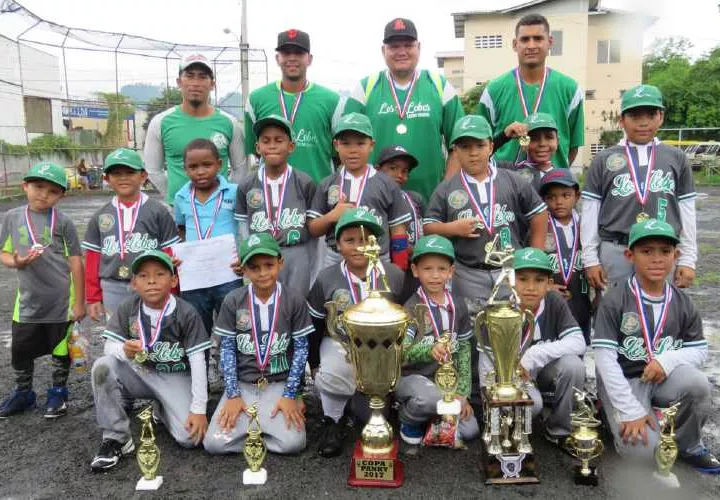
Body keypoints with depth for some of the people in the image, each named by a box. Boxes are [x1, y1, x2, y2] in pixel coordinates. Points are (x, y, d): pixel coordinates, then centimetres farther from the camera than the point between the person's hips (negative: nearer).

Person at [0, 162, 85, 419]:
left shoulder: (63, 222, -9)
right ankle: (23, 392, 36)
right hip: (28, 300, 3)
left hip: (61, 300, -3)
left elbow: (75, 262, -7)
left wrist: (79, 302, -8)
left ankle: (58, 392, 31)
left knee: (61, 350, 12)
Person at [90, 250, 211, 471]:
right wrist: (124, 351, -36)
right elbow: (109, 345, -9)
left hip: (175, 378, -2)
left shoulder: (186, 313, -18)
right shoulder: (128, 308, -9)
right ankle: (116, 438, -11)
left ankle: (162, 411, 16)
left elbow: (198, 361, -18)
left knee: (190, 437, -21)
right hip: (141, 374, 2)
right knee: (102, 367, -28)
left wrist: (199, 409, -21)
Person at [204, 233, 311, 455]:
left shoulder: (295, 299, -7)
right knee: (214, 443, -14)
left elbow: (301, 348, -5)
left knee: (292, 443, -21)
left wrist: (290, 395, -10)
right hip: (242, 384, 2)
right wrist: (233, 395, -7)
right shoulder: (233, 301, -3)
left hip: (280, 384, -1)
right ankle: (261, 426, 10)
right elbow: (227, 348, 0)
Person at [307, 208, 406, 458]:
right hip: (339, 343, 0)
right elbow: (314, 325, 6)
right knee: (330, 375, -30)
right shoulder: (326, 279, -4)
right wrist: (314, 364, 8)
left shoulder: (395, 276, -4)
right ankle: (333, 421, 1)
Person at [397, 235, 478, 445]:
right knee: (433, 398, -36)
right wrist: (430, 350, -48)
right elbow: (400, 351, -28)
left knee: (469, 431, -5)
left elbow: (464, 349, 7)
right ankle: (408, 418, -2)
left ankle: (430, 412, 21)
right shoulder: (412, 307, -15)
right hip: (413, 377, -5)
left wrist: (462, 393, 1)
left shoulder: (458, 305, 1)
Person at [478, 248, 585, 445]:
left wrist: (533, 356, -33)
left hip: (546, 371, 3)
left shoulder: (555, 303, -15)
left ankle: (559, 429, -4)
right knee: (532, 403, -33)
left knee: (573, 364, -28)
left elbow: (578, 343, -25)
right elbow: (487, 362, -13)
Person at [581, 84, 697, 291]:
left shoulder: (677, 159, 8)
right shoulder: (604, 160, 4)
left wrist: (687, 260, 7)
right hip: (615, 252, -1)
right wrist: (590, 260, 0)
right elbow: (590, 212, 3)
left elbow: (687, 211, 10)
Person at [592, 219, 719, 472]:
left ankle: (688, 445, -1)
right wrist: (631, 411, -19)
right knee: (643, 450, -24)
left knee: (696, 382, -30)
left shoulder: (683, 304, 3)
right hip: (623, 381, -4)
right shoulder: (614, 303, -11)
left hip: (663, 378, 4)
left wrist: (668, 360, -19)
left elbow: (699, 349, 5)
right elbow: (604, 358, -15)